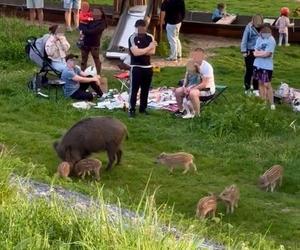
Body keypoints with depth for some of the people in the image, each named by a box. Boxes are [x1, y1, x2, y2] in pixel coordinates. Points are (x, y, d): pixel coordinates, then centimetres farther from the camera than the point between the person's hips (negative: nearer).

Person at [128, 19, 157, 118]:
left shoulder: (150, 37, 5)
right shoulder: (132, 38, -9)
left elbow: (152, 52, -5)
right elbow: (135, 52, -20)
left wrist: (141, 51, -14)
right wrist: (148, 47, -11)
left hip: (147, 67, 5)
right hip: (136, 67, -4)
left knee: (145, 89, 9)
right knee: (134, 89, -4)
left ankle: (143, 108, 19)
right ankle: (132, 109, 0)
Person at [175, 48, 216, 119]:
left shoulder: (206, 67, -22)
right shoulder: (193, 66, 0)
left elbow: (204, 84, -26)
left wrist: (191, 89, -25)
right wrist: (186, 88, -13)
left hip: (208, 90, -8)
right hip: (196, 87, 8)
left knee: (192, 93, -37)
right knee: (178, 91, -4)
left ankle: (197, 114, -21)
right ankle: (180, 110, 16)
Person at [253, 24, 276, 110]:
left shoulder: (271, 41, -13)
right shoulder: (259, 39, 5)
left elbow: (267, 54, -19)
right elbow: (255, 53, 0)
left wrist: (258, 53, -5)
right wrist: (263, 52, -14)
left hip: (267, 66, -6)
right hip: (258, 64, 6)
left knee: (267, 85, -6)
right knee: (260, 83, 13)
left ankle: (271, 104, 2)